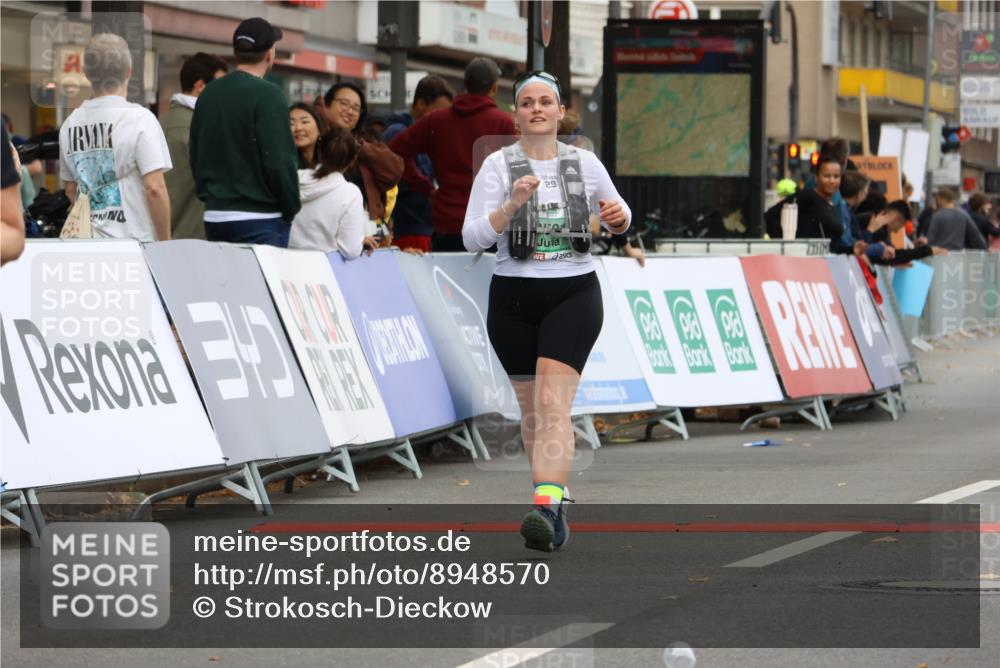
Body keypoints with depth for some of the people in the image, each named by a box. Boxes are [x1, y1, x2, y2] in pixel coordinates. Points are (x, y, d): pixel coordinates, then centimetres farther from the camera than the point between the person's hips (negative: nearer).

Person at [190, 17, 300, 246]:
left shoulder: (208, 94, 11)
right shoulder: (267, 95, -12)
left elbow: (195, 158, 17)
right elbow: (280, 161, -16)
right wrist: (291, 209, -4)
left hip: (214, 216, 7)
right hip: (259, 219, -7)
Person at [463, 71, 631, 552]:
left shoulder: (585, 164, 5)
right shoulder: (499, 165, -1)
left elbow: (618, 219, 20)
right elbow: (471, 239, -8)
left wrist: (618, 218, -4)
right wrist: (512, 204, -22)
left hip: (574, 294, -1)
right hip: (514, 298, 1)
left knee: (553, 404, -18)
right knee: (531, 409, 10)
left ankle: (545, 508, -31)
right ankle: (554, 508, 27)